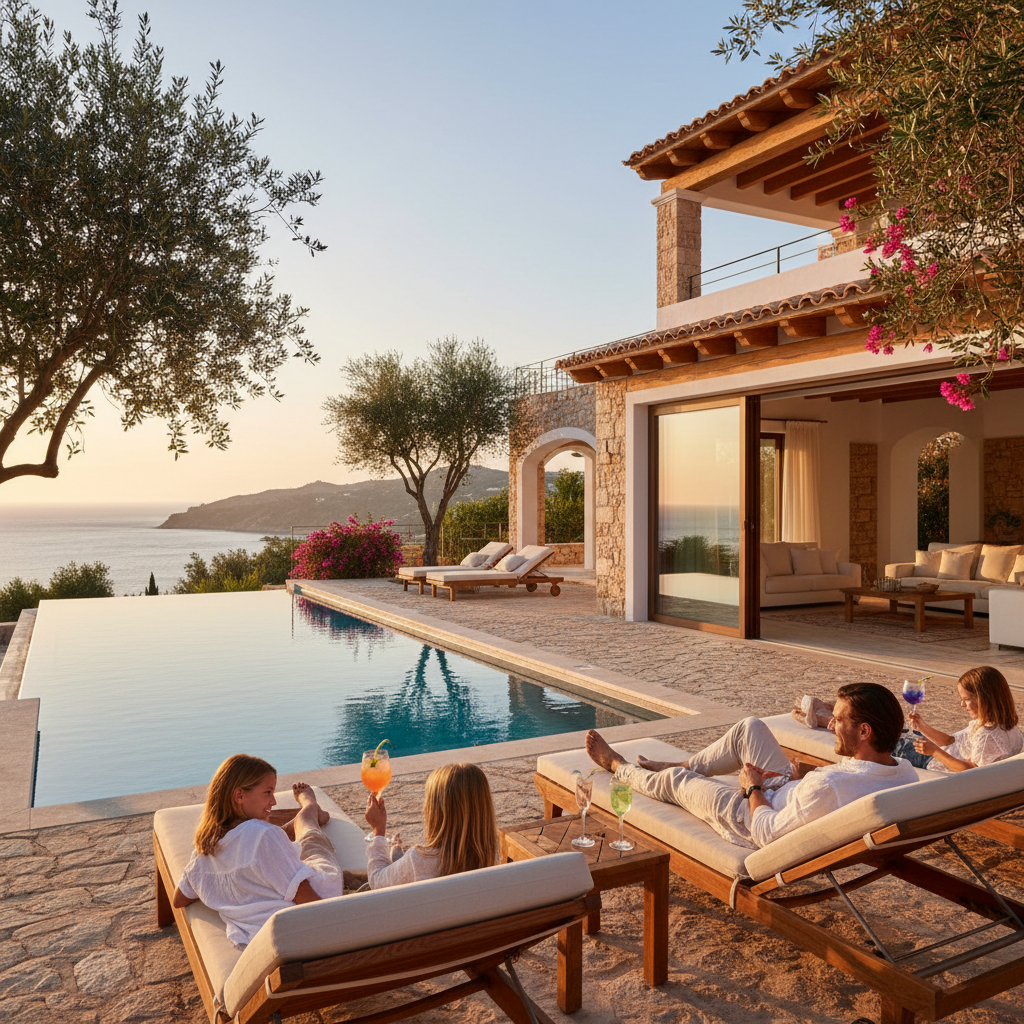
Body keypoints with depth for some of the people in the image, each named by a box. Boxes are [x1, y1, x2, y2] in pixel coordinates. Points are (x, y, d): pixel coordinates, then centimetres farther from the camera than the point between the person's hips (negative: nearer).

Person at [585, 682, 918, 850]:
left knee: (674, 780, 13)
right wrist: (787, 779, -2)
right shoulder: (905, 773, -19)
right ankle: (686, 767, 40)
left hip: (756, 817, -7)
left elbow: (766, 834, -30)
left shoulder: (828, 788, -44)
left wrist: (753, 787, -11)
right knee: (750, 727, 16)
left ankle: (618, 767, 45)